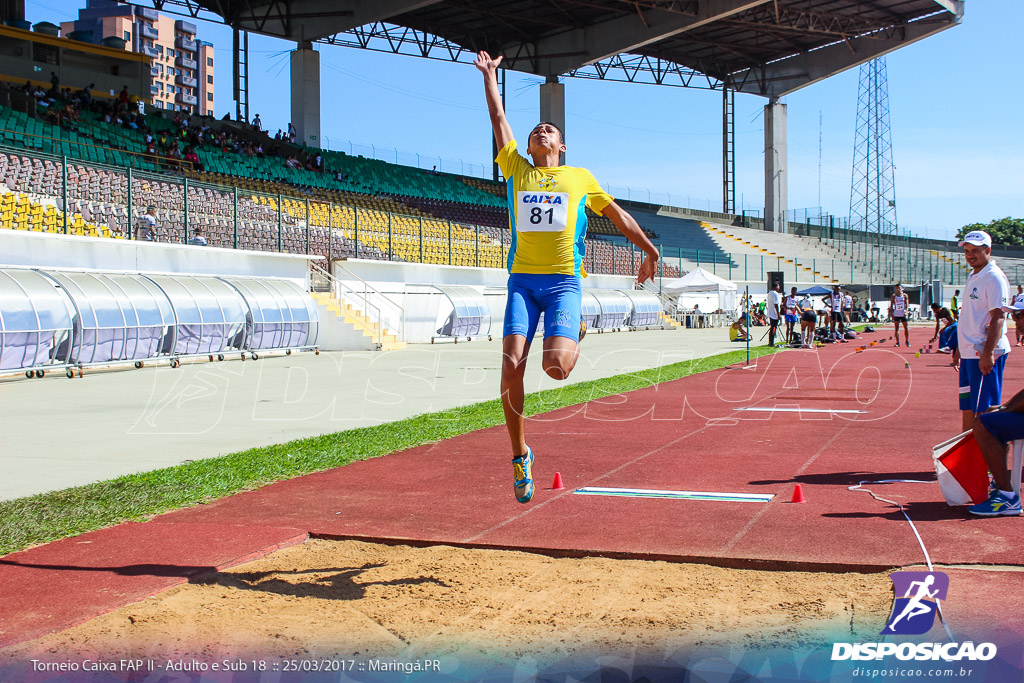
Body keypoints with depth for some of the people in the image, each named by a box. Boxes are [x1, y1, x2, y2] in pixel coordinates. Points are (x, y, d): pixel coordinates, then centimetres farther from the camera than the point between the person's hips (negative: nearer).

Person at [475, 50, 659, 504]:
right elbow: (498, 119, 20)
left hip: (564, 282, -1)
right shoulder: (516, 169, 16)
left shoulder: (580, 177, 16)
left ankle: (575, 335, 19)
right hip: (522, 280, 1)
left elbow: (616, 214, 25)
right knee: (511, 365, -14)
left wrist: (649, 250, 27)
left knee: (555, 367, -19)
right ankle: (520, 455, 2)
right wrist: (489, 75, 26)